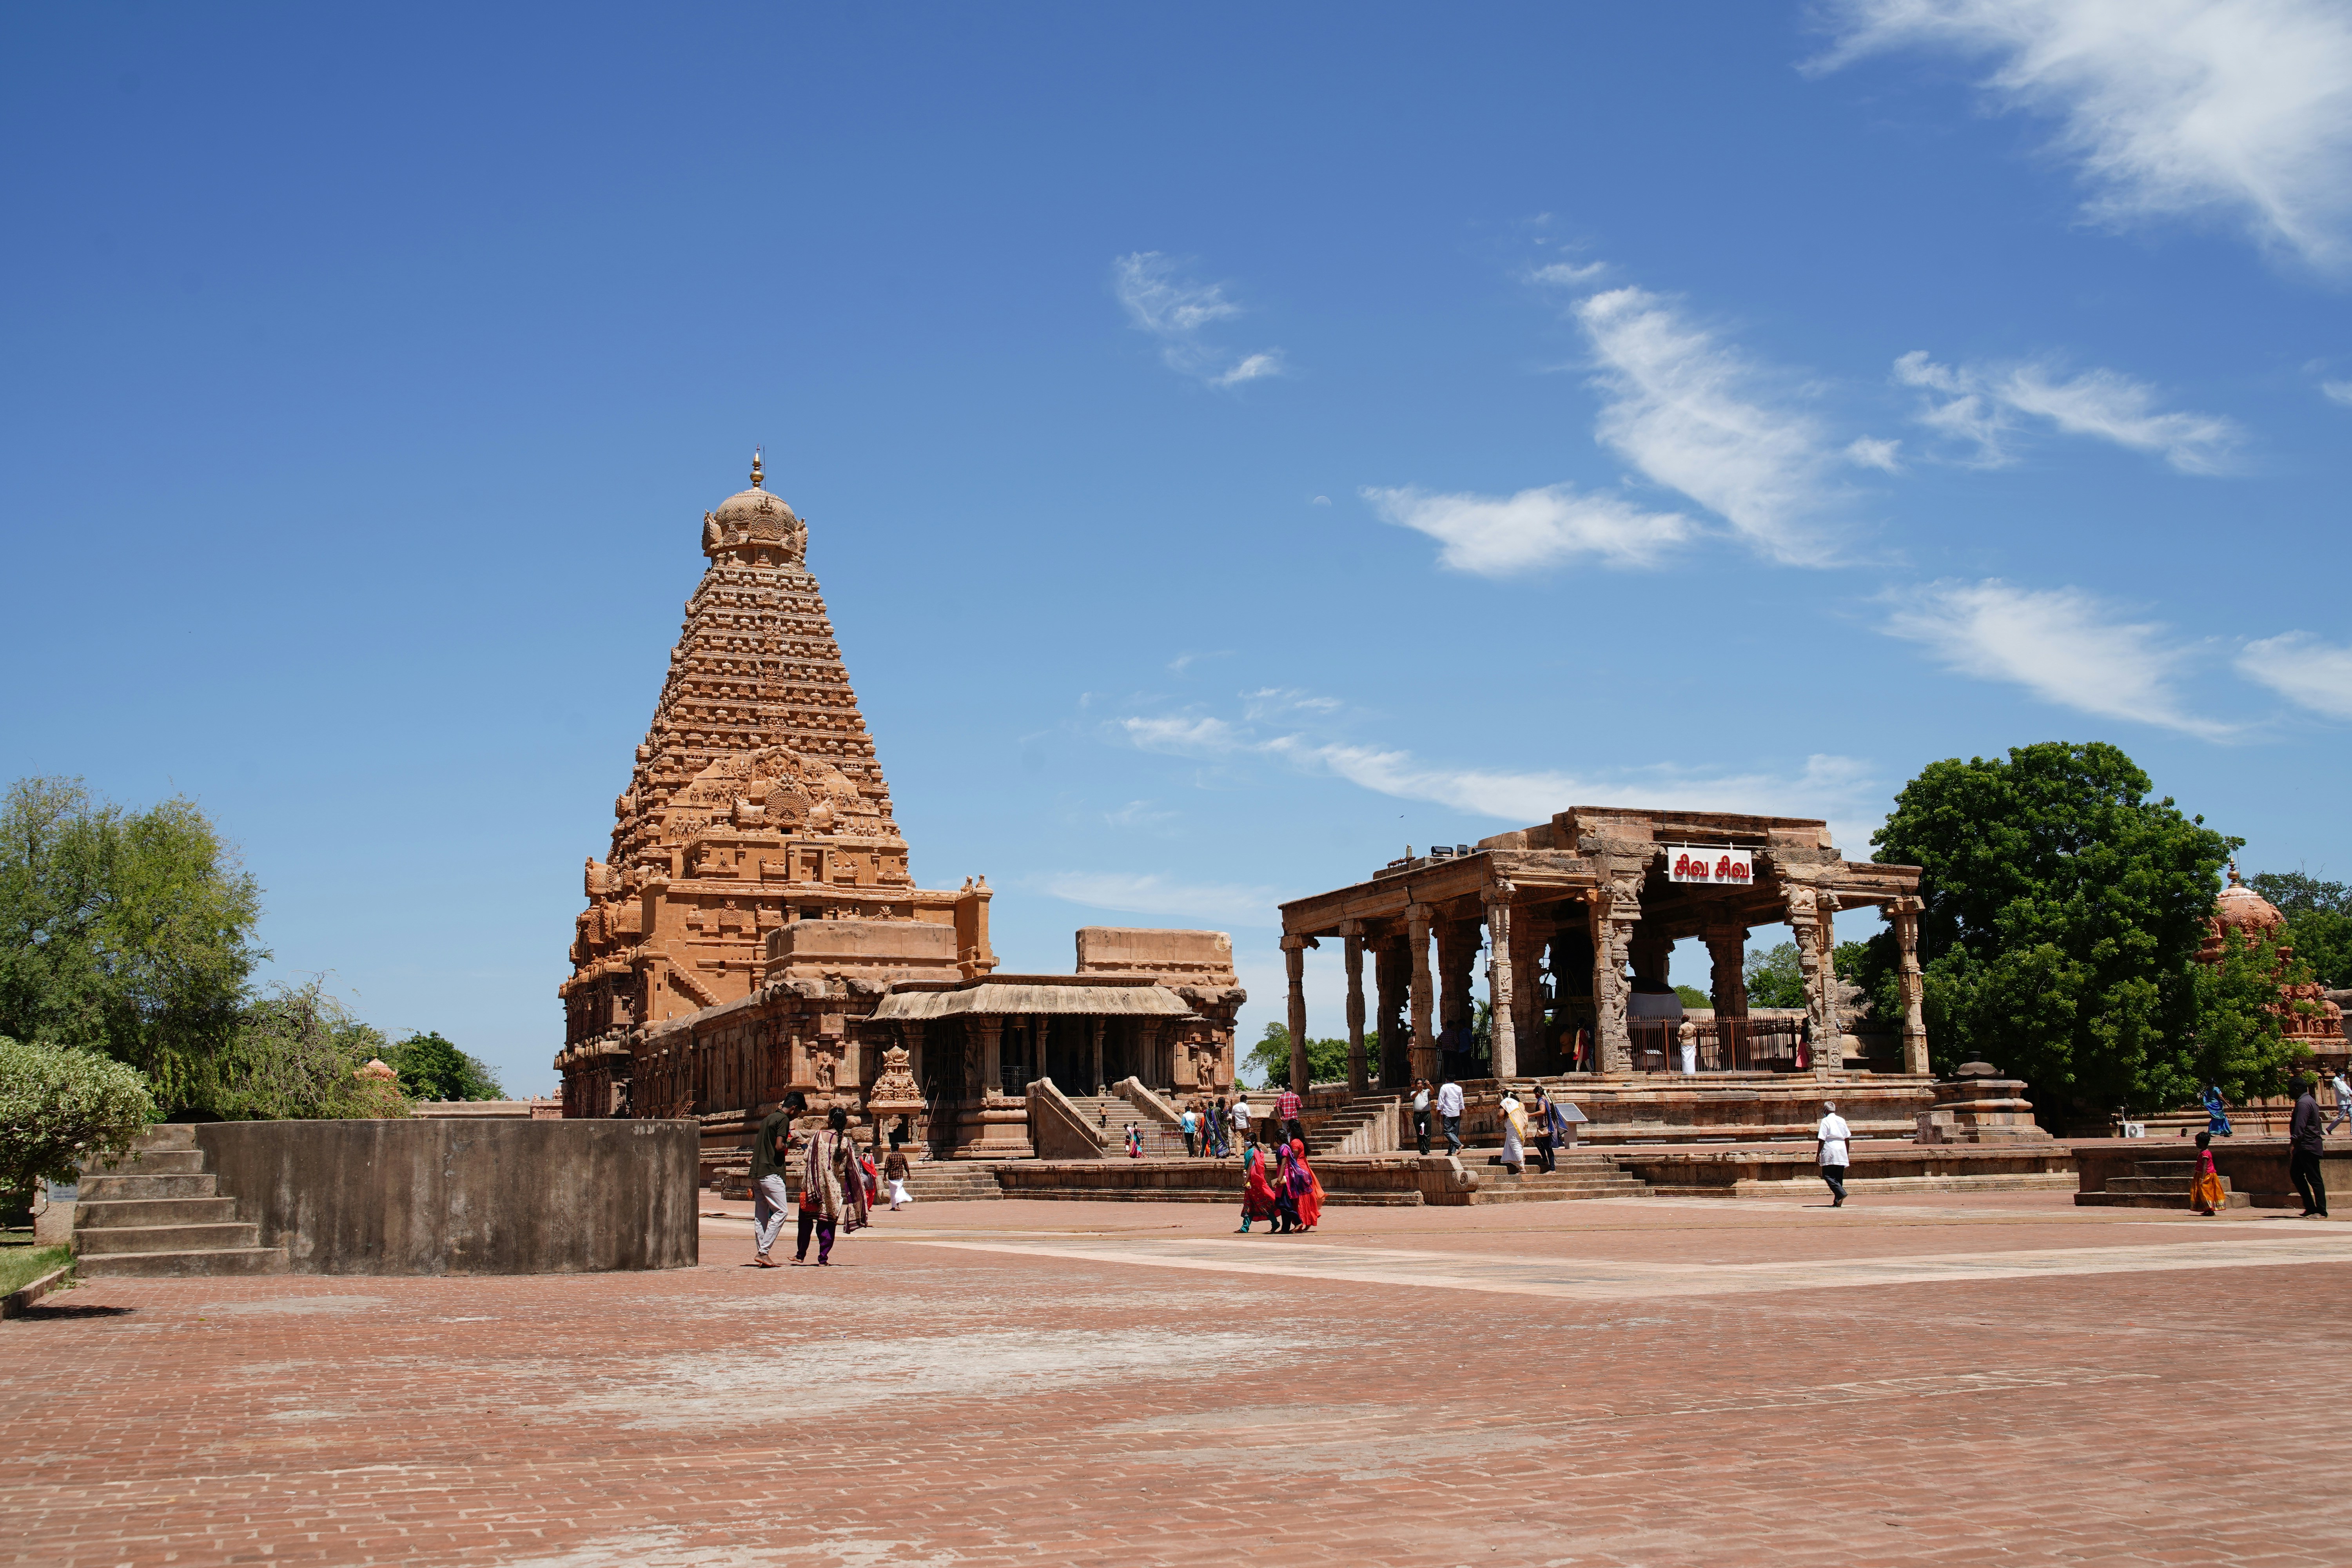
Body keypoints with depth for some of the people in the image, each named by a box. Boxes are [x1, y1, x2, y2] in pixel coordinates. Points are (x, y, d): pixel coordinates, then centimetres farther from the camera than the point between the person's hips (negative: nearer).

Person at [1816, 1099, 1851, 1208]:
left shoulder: (1826, 1121, -3)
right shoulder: (1842, 1120, 13)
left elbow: (1822, 1140, -8)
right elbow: (1847, 1138, 13)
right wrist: (1847, 1153, 21)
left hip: (1830, 1152, -6)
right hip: (1842, 1152, 6)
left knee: (1828, 1175, -3)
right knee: (1838, 1177, 8)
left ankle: (1841, 1193, -22)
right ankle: (1838, 1201, 3)